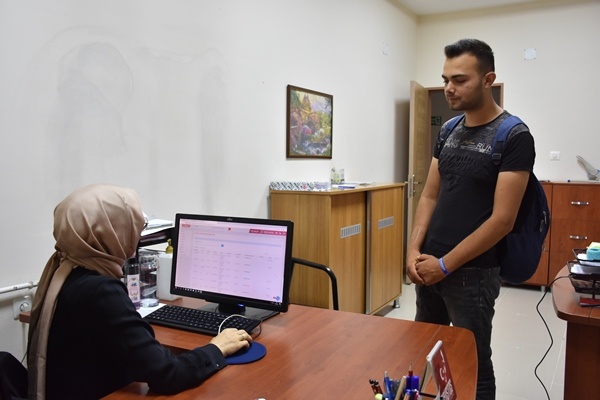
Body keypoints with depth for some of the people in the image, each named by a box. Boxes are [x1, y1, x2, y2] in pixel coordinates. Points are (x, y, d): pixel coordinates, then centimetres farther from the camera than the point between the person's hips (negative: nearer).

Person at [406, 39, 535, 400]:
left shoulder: (514, 137, -12)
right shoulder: (449, 130, 8)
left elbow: (502, 219, -17)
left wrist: (446, 264, -15)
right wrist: (414, 250, -3)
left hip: (472, 272, -6)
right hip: (430, 265, 6)